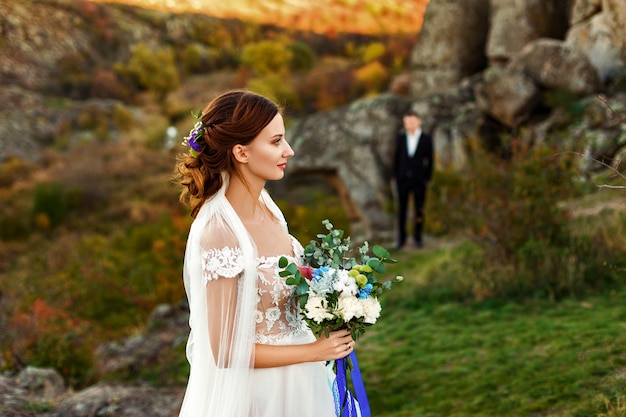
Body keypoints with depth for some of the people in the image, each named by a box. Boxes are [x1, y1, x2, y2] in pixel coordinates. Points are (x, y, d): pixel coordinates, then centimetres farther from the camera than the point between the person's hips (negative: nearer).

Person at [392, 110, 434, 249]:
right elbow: (397, 157, 6)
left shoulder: (427, 139, -4)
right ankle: (402, 238, 14)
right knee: (402, 209, 5)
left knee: (419, 210, 3)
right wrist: (395, 176, 2)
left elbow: (430, 160, -1)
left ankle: (418, 237, 18)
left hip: (419, 180, -1)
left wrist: (428, 179, -4)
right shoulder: (400, 138, 1)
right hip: (403, 179, 1)